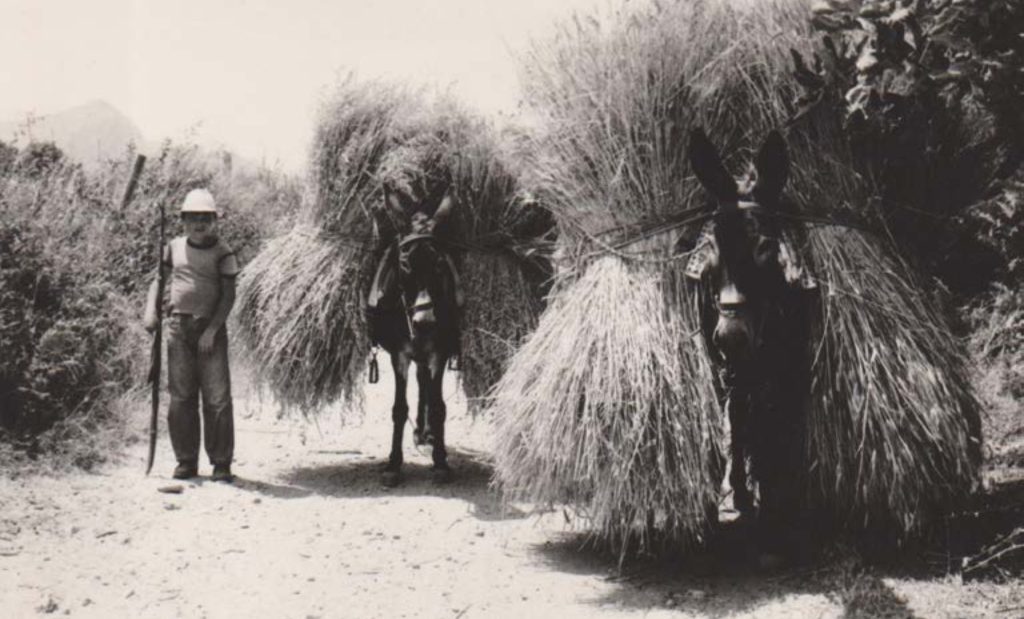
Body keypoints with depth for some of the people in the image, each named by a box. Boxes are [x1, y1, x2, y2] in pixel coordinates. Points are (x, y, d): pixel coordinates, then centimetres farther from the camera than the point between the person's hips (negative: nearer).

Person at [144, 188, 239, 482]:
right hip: (178, 327, 3)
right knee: (181, 397, 5)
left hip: (211, 329, -3)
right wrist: (151, 310, -1)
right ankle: (186, 462, 14)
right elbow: (159, 280, 16)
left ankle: (221, 463, 2)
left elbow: (229, 296, -5)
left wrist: (212, 330, -13)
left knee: (217, 397, -5)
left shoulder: (222, 253, -1)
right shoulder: (174, 248, 10)